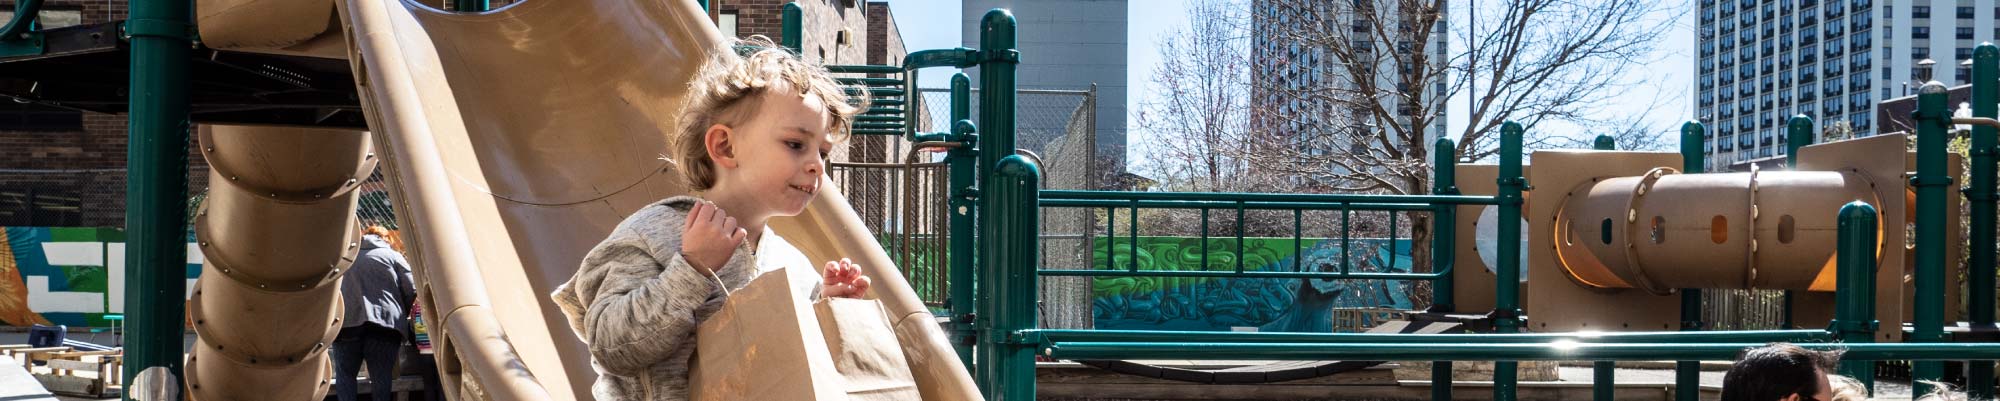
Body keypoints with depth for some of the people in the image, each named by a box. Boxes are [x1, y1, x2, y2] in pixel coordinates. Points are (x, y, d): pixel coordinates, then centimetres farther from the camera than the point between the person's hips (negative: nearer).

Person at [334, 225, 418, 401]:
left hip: (346, 323, 1)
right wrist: (402, 315, 20)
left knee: (345, 374, 5)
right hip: (385, 322, -1)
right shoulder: (393, 256, 15)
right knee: (381, 377, 2)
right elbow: (411, 290, 7)